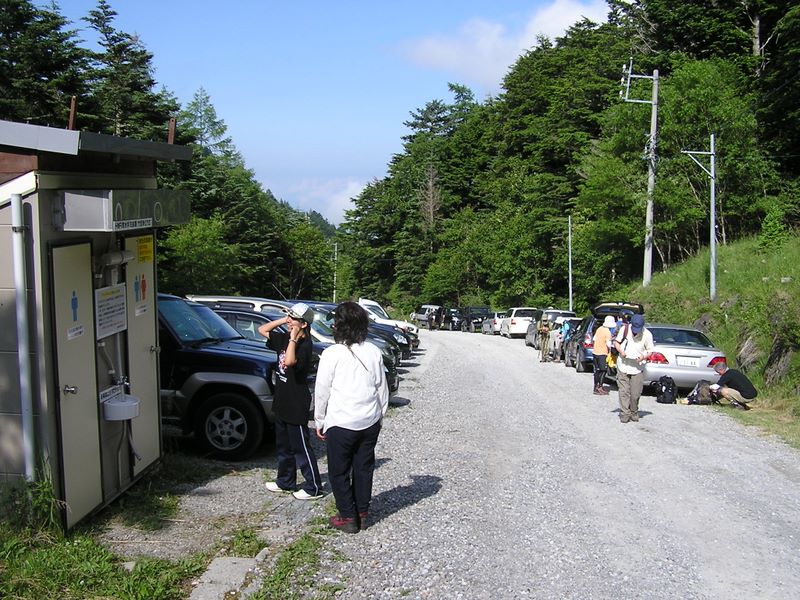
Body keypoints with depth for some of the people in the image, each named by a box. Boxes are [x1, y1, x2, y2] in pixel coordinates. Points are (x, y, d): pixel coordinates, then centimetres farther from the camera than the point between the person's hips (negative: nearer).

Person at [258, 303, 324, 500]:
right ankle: (286, 481, 33)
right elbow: (262, 330, 14)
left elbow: (289, 361, -36)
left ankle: (314, 487, 7)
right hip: (282, 402, 9)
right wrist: (282, 321, 1)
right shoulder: (285, 339, 7)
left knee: (301, 447, -2)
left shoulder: (304, 344, -19)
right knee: (283, 445, 19)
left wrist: (294, 337, -27)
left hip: (297, 405, -9)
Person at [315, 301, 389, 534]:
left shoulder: (332, 354, -12)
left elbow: (322, 391, -7)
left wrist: (320, 421, 5)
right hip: (370, 421, 5)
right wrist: (380, 415, 20)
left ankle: (348, 518, 14)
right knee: (364, 468, 16)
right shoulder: (373, 352, 1)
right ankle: (362, 514, 25)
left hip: (341, 423, -5)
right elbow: (382, 388, 8)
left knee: (339, 472, 9)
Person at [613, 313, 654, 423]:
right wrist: (620, 351, -9)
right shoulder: (624, 329, -3)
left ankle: (634, 412, 21)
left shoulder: (647, 335, -6)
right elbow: (616, 342, 9)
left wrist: (643, 357, -17)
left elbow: (650, 350, 3)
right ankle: (624, 414, 5)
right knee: (624, 392, -2)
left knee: (635, 393, 1)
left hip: (637, 368, -1)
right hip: (623, 366, 1)